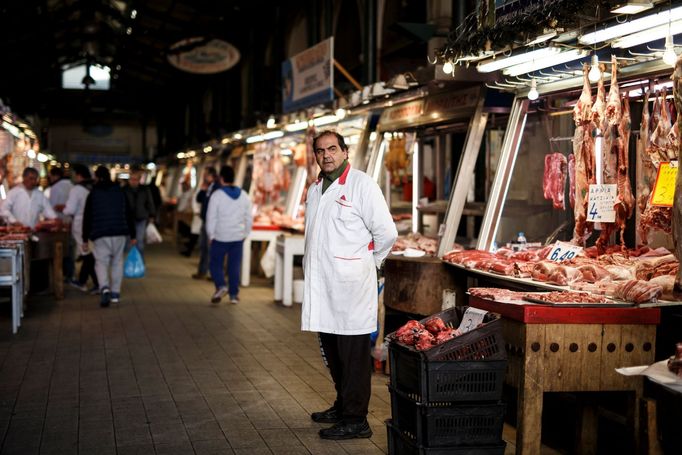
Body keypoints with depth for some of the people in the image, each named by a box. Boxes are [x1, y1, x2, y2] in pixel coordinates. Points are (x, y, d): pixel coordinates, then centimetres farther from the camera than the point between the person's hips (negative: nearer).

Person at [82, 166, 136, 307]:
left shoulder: (93, 194, 3)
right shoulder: (120, 192, 9)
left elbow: (87, 218, 3)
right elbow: (129, 214, 10)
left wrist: (85, 239, 9)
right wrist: (132, 235, 15)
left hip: (100, 234, -2)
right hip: (120, 233, 2)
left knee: (101, 262, -1)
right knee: (117, 262, 12)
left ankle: (104, 288, -25)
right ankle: (115, 293, 12)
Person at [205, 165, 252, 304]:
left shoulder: (217, 195, -9)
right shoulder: (244, 195, 4)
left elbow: (211, 217, -8)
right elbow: (249, 218, 8)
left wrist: (210, 235, 2)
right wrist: (245, 233, 17)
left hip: (220, 237, -3)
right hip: (238, 237, 3)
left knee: (216, 263, 8)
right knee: (234, 266, 8)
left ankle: (220, 286, -14)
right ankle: (234, 294, 8)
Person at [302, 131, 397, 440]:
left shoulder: (361, 185, -8)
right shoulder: (314, 190, 15)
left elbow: (387, 232, -9)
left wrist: (366, 261, 2)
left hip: (350, 285, -7)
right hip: (320, 284, 7)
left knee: (353, 354, -3)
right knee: (332, 353, 15)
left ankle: (355, 421, 2)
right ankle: (342, 406, 29)